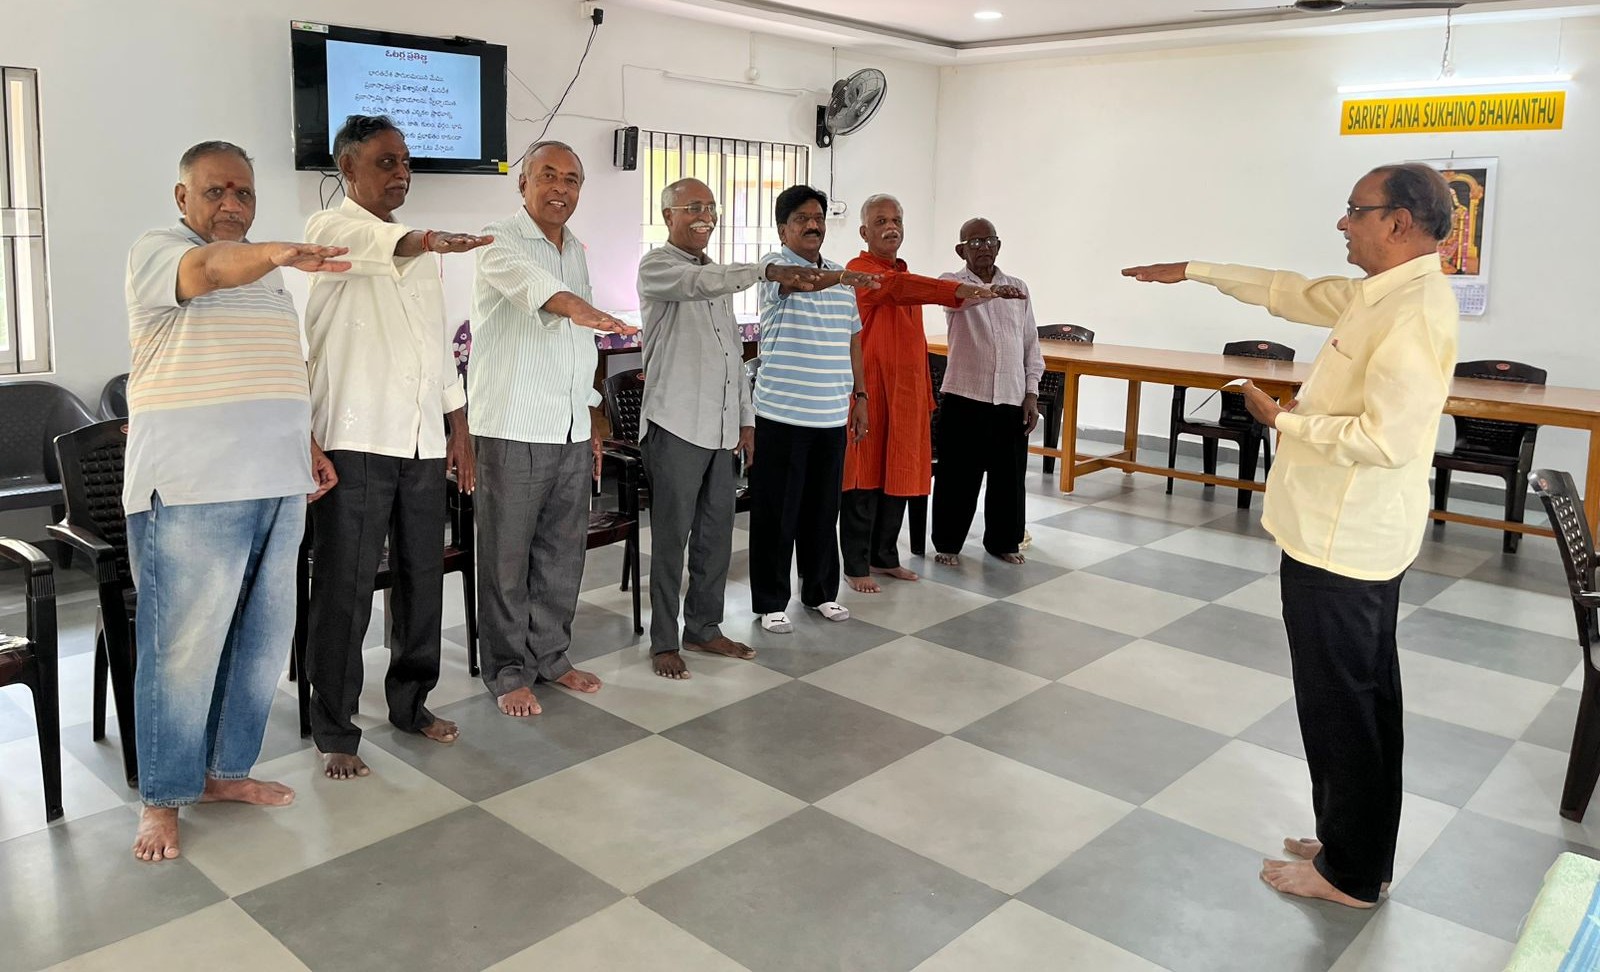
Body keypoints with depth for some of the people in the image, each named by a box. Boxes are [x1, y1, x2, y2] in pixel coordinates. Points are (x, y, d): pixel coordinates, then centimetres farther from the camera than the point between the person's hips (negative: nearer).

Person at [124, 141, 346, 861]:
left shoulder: (267, 273, 20)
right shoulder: (157, 253, -3)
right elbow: (208, 269, -27)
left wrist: (308, 445, 16)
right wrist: (277, 254, -47)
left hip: (276, 486, 7)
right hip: (190, 491, -7)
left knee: (263, 639, 12)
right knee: (184, 646, -1)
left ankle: (225, 770, 27)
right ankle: (163, 799, 13)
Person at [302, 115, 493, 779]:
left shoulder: (421, 249, 19)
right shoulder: (331, 227, -3)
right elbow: (375, 244, -29)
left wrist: (459, 428, 15)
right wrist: (427, 242, -51)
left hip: (423, 443, 7)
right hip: (356, 443, -6)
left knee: (423, 579, 12)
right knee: (345, 590, -1)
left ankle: (411, 703, 28)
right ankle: (334, 731, 11)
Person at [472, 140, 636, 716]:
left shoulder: (576, 251, 16)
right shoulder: (501, 242, -7)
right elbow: (525, 278, -33)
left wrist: (591, 420, 18)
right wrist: (573, 305, -53)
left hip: (571, 431, 7)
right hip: (512, 431, -7)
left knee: (563, 554, 13)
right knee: (508, 559, 2)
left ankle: (550, 656, 28)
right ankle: (509, 673, 15)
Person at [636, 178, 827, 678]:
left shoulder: (718, 277, 20)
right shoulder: (657, 266, -5)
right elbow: (698, 283, -28)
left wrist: (746, 418, 17)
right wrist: (769, 271, -39)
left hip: (721, 426, 7)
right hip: (676, 425, -7)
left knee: (716, 533, 12)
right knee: (672, 537, -1)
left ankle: (703, 628, 24)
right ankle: (663, 641, 9)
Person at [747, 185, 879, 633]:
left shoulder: (842, 279, 13)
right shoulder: (776, 265, -7)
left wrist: (860, 396, 14)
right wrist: (841, 277, -50)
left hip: (832, 415, 6)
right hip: (781, 414, -5)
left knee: (823, 510, 14)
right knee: (776, 513, 2)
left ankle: (821, 591, 29)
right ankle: (771, 602, 13)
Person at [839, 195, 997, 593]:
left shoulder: (905, 276, 19)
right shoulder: (859, 271, -9)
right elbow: (899, 288, -29)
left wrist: (927, 395, 18)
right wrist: (958, 290, -42)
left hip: (906, 393, 8)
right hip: (870, 392, -8)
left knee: (898, 477, 12)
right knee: (865, 480, -1)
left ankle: (885, 557, 25)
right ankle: (856, 566, 9)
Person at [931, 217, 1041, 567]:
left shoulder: (1019, 288, 11)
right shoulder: (952, 282, 0)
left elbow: (1031, 345, 12)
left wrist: (1031, 393, 5)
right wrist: (993, 290, -46)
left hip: (1012, 401, 3)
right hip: (964, 398, -3)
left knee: (1009, 476, 10)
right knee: (958, 476, 2)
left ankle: (1003, 541, 26)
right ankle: (948, 543, 16)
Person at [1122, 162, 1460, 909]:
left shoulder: (1415, 310, -21)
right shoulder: (1380, 292, 8)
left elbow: (1385, 438, -28)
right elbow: (1292, 292, 22)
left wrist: (1283, 421, -15)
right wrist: (1195, 271, 26)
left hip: (1341, 539, -10)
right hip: (1354, 533, 10)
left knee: (1339, 702, 2)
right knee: (1363, 698, 18)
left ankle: (1351, 873, 17)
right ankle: (1356, 845, 33)